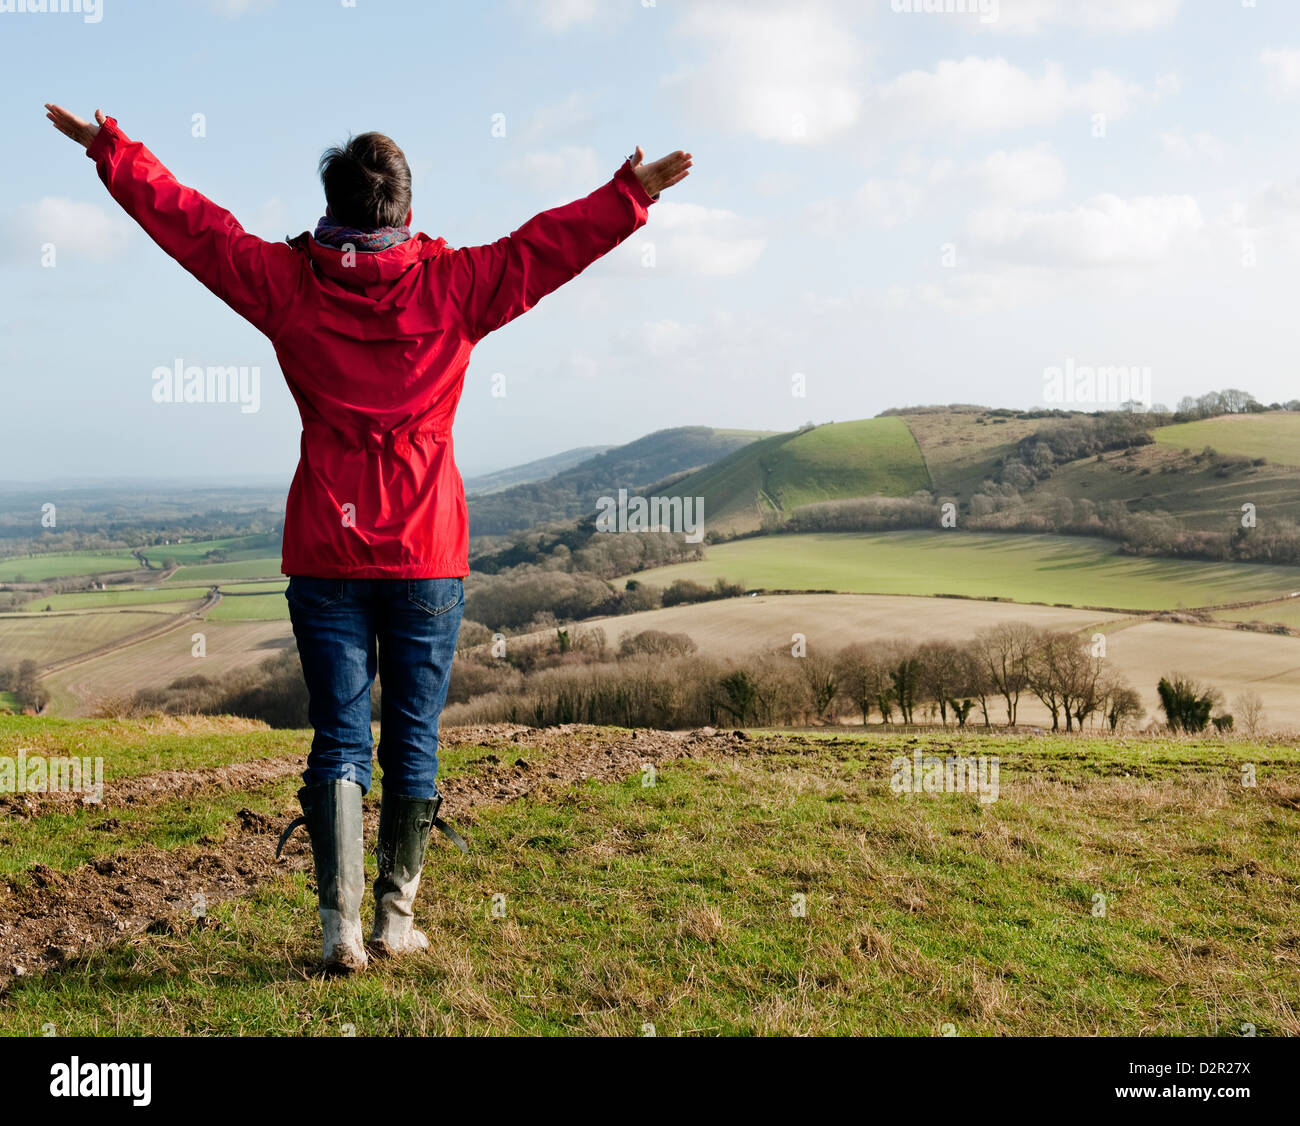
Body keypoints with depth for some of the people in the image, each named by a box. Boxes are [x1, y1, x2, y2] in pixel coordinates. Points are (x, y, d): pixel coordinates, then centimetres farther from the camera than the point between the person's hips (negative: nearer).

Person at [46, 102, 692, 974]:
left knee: (338, 739, 5)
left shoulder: (288, 285, 0)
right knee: (413, 740, 9)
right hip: (429, 558, 0)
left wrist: (109, 148, 19)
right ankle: (397, 917, 16)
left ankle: (340, 922, -3)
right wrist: (632, 193, 11)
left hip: (325, 558, 1)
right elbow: (551, 244, 2)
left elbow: (191, 221, 8)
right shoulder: (453, 286, -3)